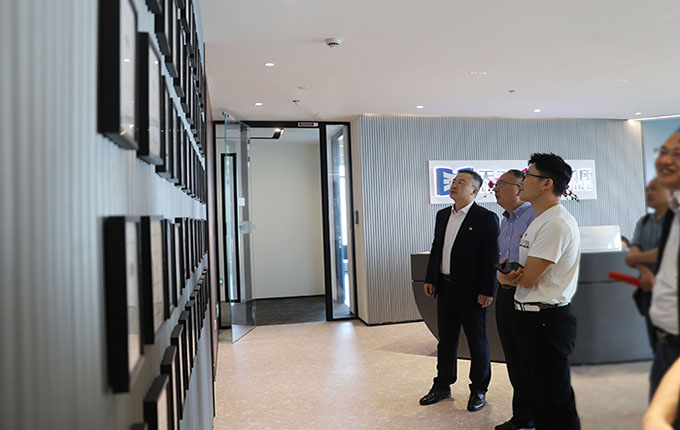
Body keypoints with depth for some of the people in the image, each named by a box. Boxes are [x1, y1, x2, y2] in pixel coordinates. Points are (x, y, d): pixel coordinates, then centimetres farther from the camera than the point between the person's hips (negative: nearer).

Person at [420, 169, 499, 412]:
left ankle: (479, 390, 25)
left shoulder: (486, 218, -10)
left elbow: (491, 257, -13)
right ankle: (442, 386, 31)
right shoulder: (443, 215, 10)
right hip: (445, 289, 7)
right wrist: (430, 279, 10)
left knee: (477, 342, 9)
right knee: (446, 339, 17)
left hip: (471, 292, -6)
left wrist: (487, 290, -16)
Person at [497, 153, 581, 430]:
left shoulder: (556, 223, -20)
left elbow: (527, 279, -21)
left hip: (546, 321, -10)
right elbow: (524, 274, 15)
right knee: (537, 392, 21)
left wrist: (508, 275, 1)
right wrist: (505, 275, -8)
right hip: (530, 317, 10)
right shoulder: (539, 221, 13)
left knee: (553, 399, 3)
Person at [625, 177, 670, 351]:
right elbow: (634, 251, 1)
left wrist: (636, 258, -3)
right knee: (656, 344, 10)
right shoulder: (643, 223, 13)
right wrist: (645, 272, -18)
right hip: (649, 290, 5)